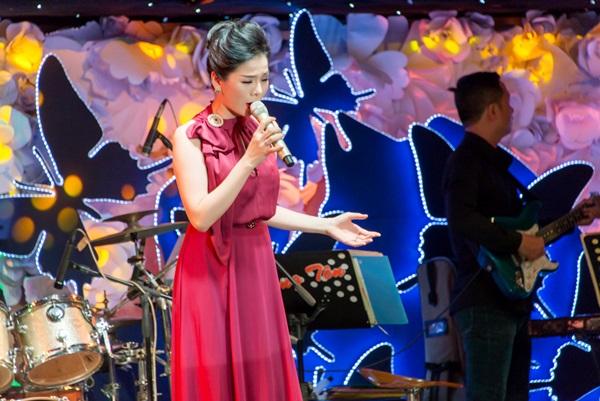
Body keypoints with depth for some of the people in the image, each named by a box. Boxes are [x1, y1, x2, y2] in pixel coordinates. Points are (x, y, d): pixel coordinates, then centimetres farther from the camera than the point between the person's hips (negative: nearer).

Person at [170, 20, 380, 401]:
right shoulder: (190, 138, -11)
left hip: (256, 268, 6)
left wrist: (326, 226, 9)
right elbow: (201, 217, -20)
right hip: (212, 273, -6)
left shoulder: (258, 131, 6)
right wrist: (250, 160, -24)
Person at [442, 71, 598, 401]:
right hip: (485, 302, -10)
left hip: (511, 299, 10)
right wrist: (518, 243, -24)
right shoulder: (466, 162, -11)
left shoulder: (494, 161, 20)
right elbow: (462, 221, -29)